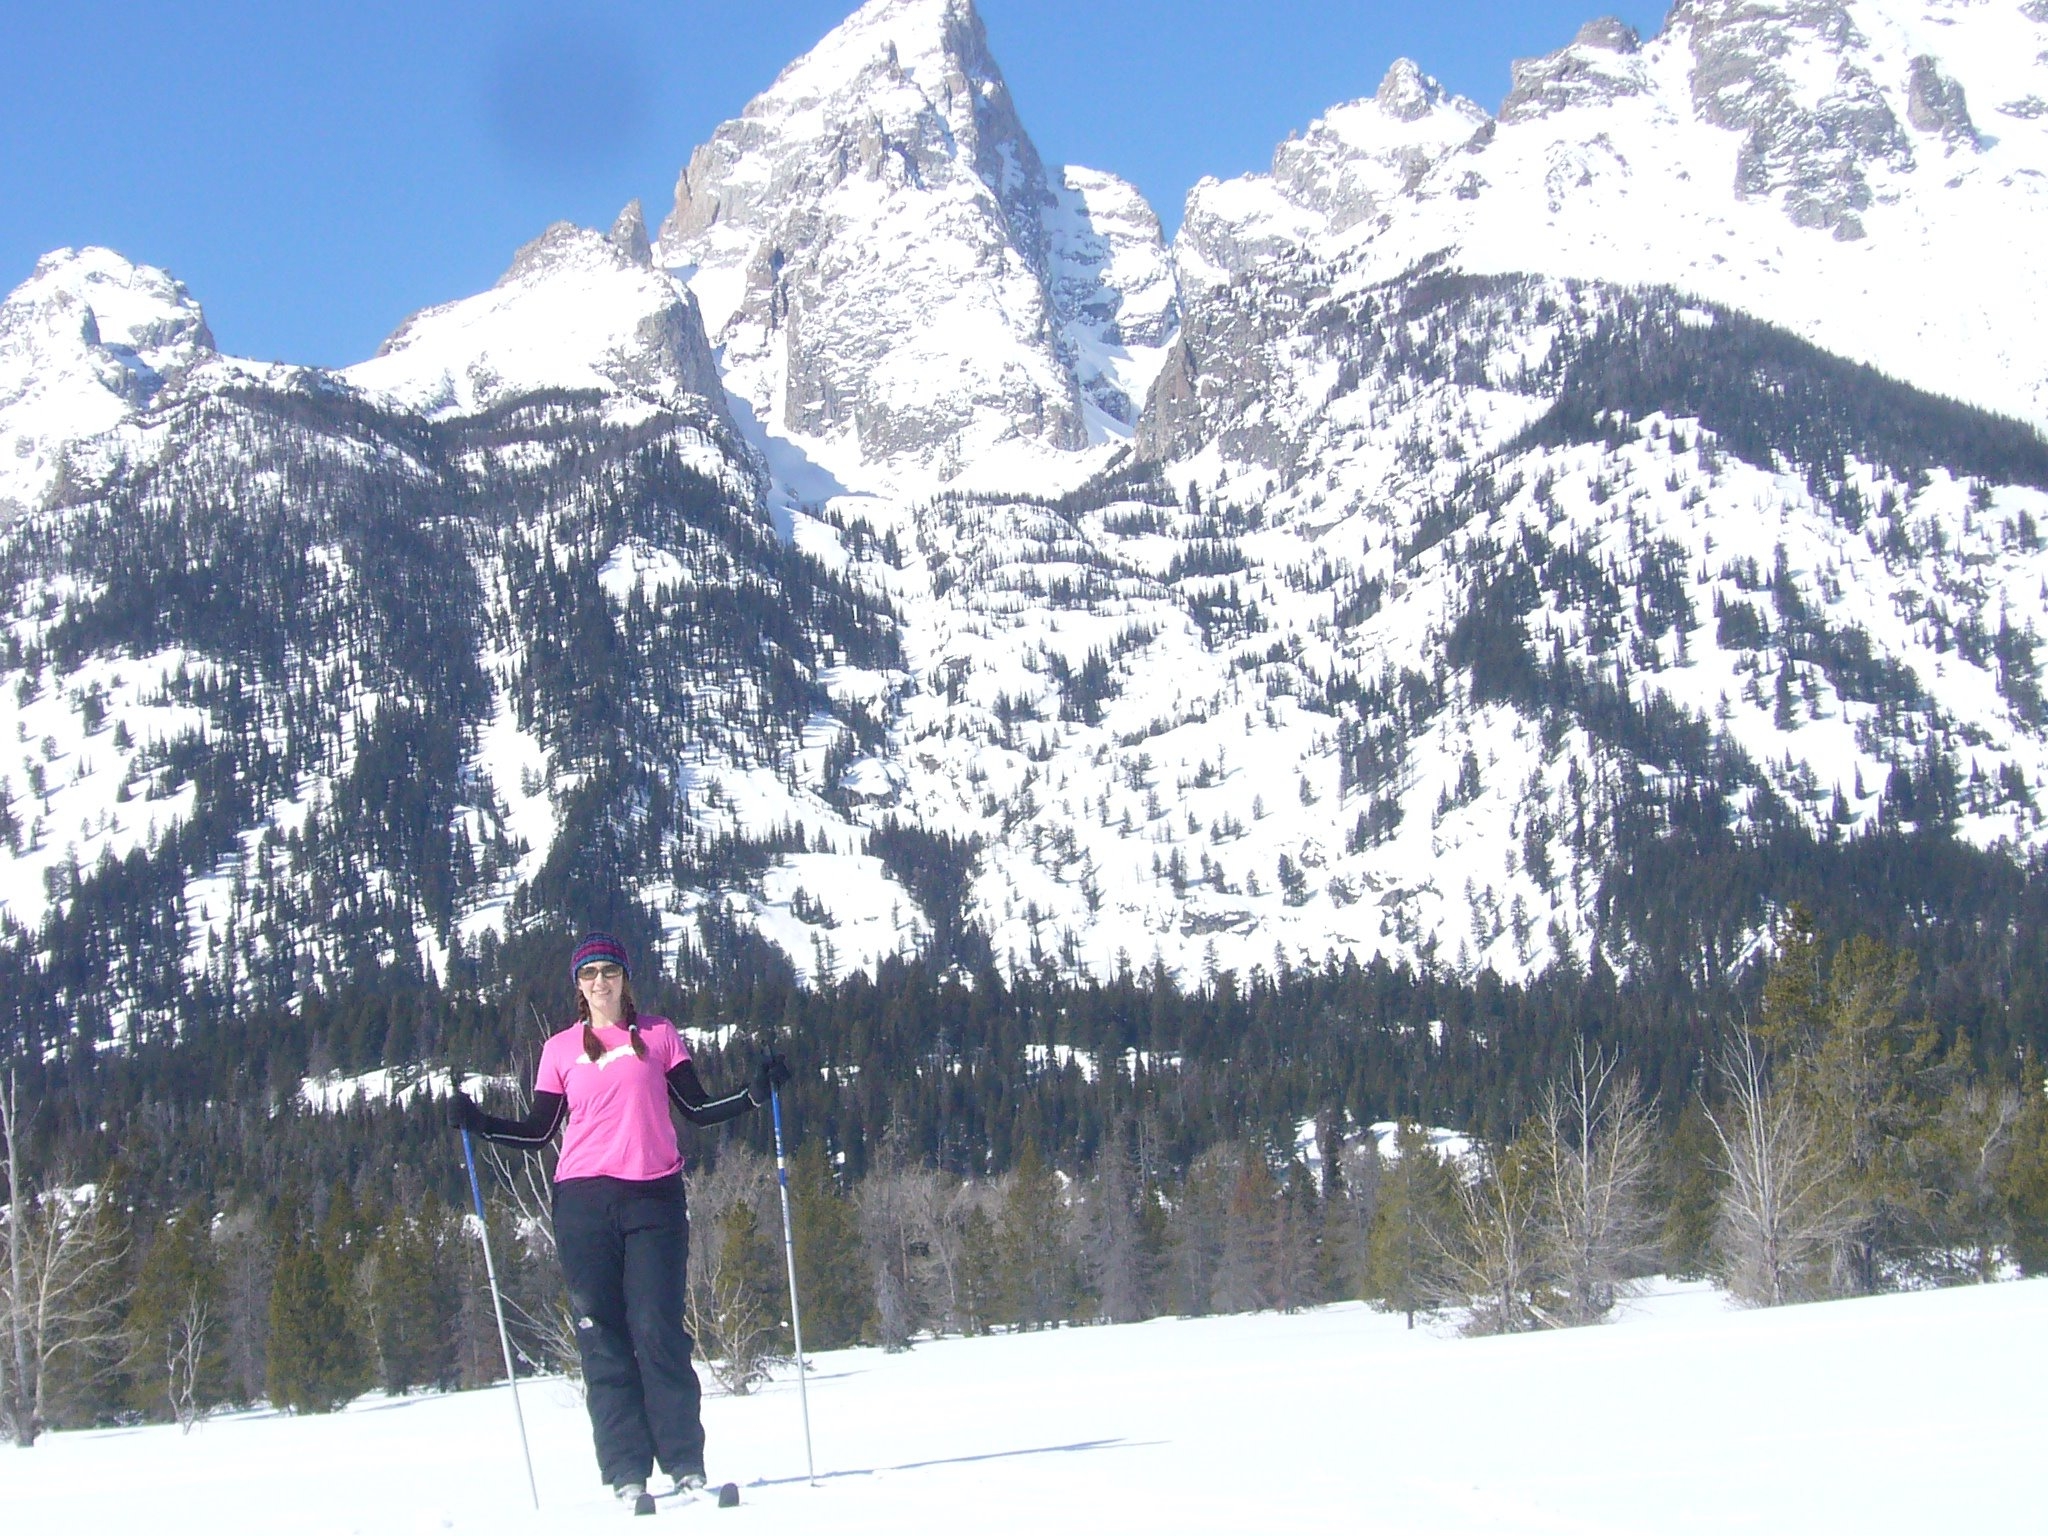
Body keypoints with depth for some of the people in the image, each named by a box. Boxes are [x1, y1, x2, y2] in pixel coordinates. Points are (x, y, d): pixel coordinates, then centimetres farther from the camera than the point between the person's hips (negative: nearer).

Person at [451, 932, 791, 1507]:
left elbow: (697, 1108, 11)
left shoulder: (657, 1035, 11)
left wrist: (754, 1094, -1)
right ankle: (627, 1476, -2)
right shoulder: (560, 1049, 12)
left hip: (654, 1199, -1)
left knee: (659, 1332, -8)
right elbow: (538, 1131, 13)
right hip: (584, 1201, 1)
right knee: (602, 1341, -3)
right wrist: (481, 1124, 0)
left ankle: (687, 1468, -3)